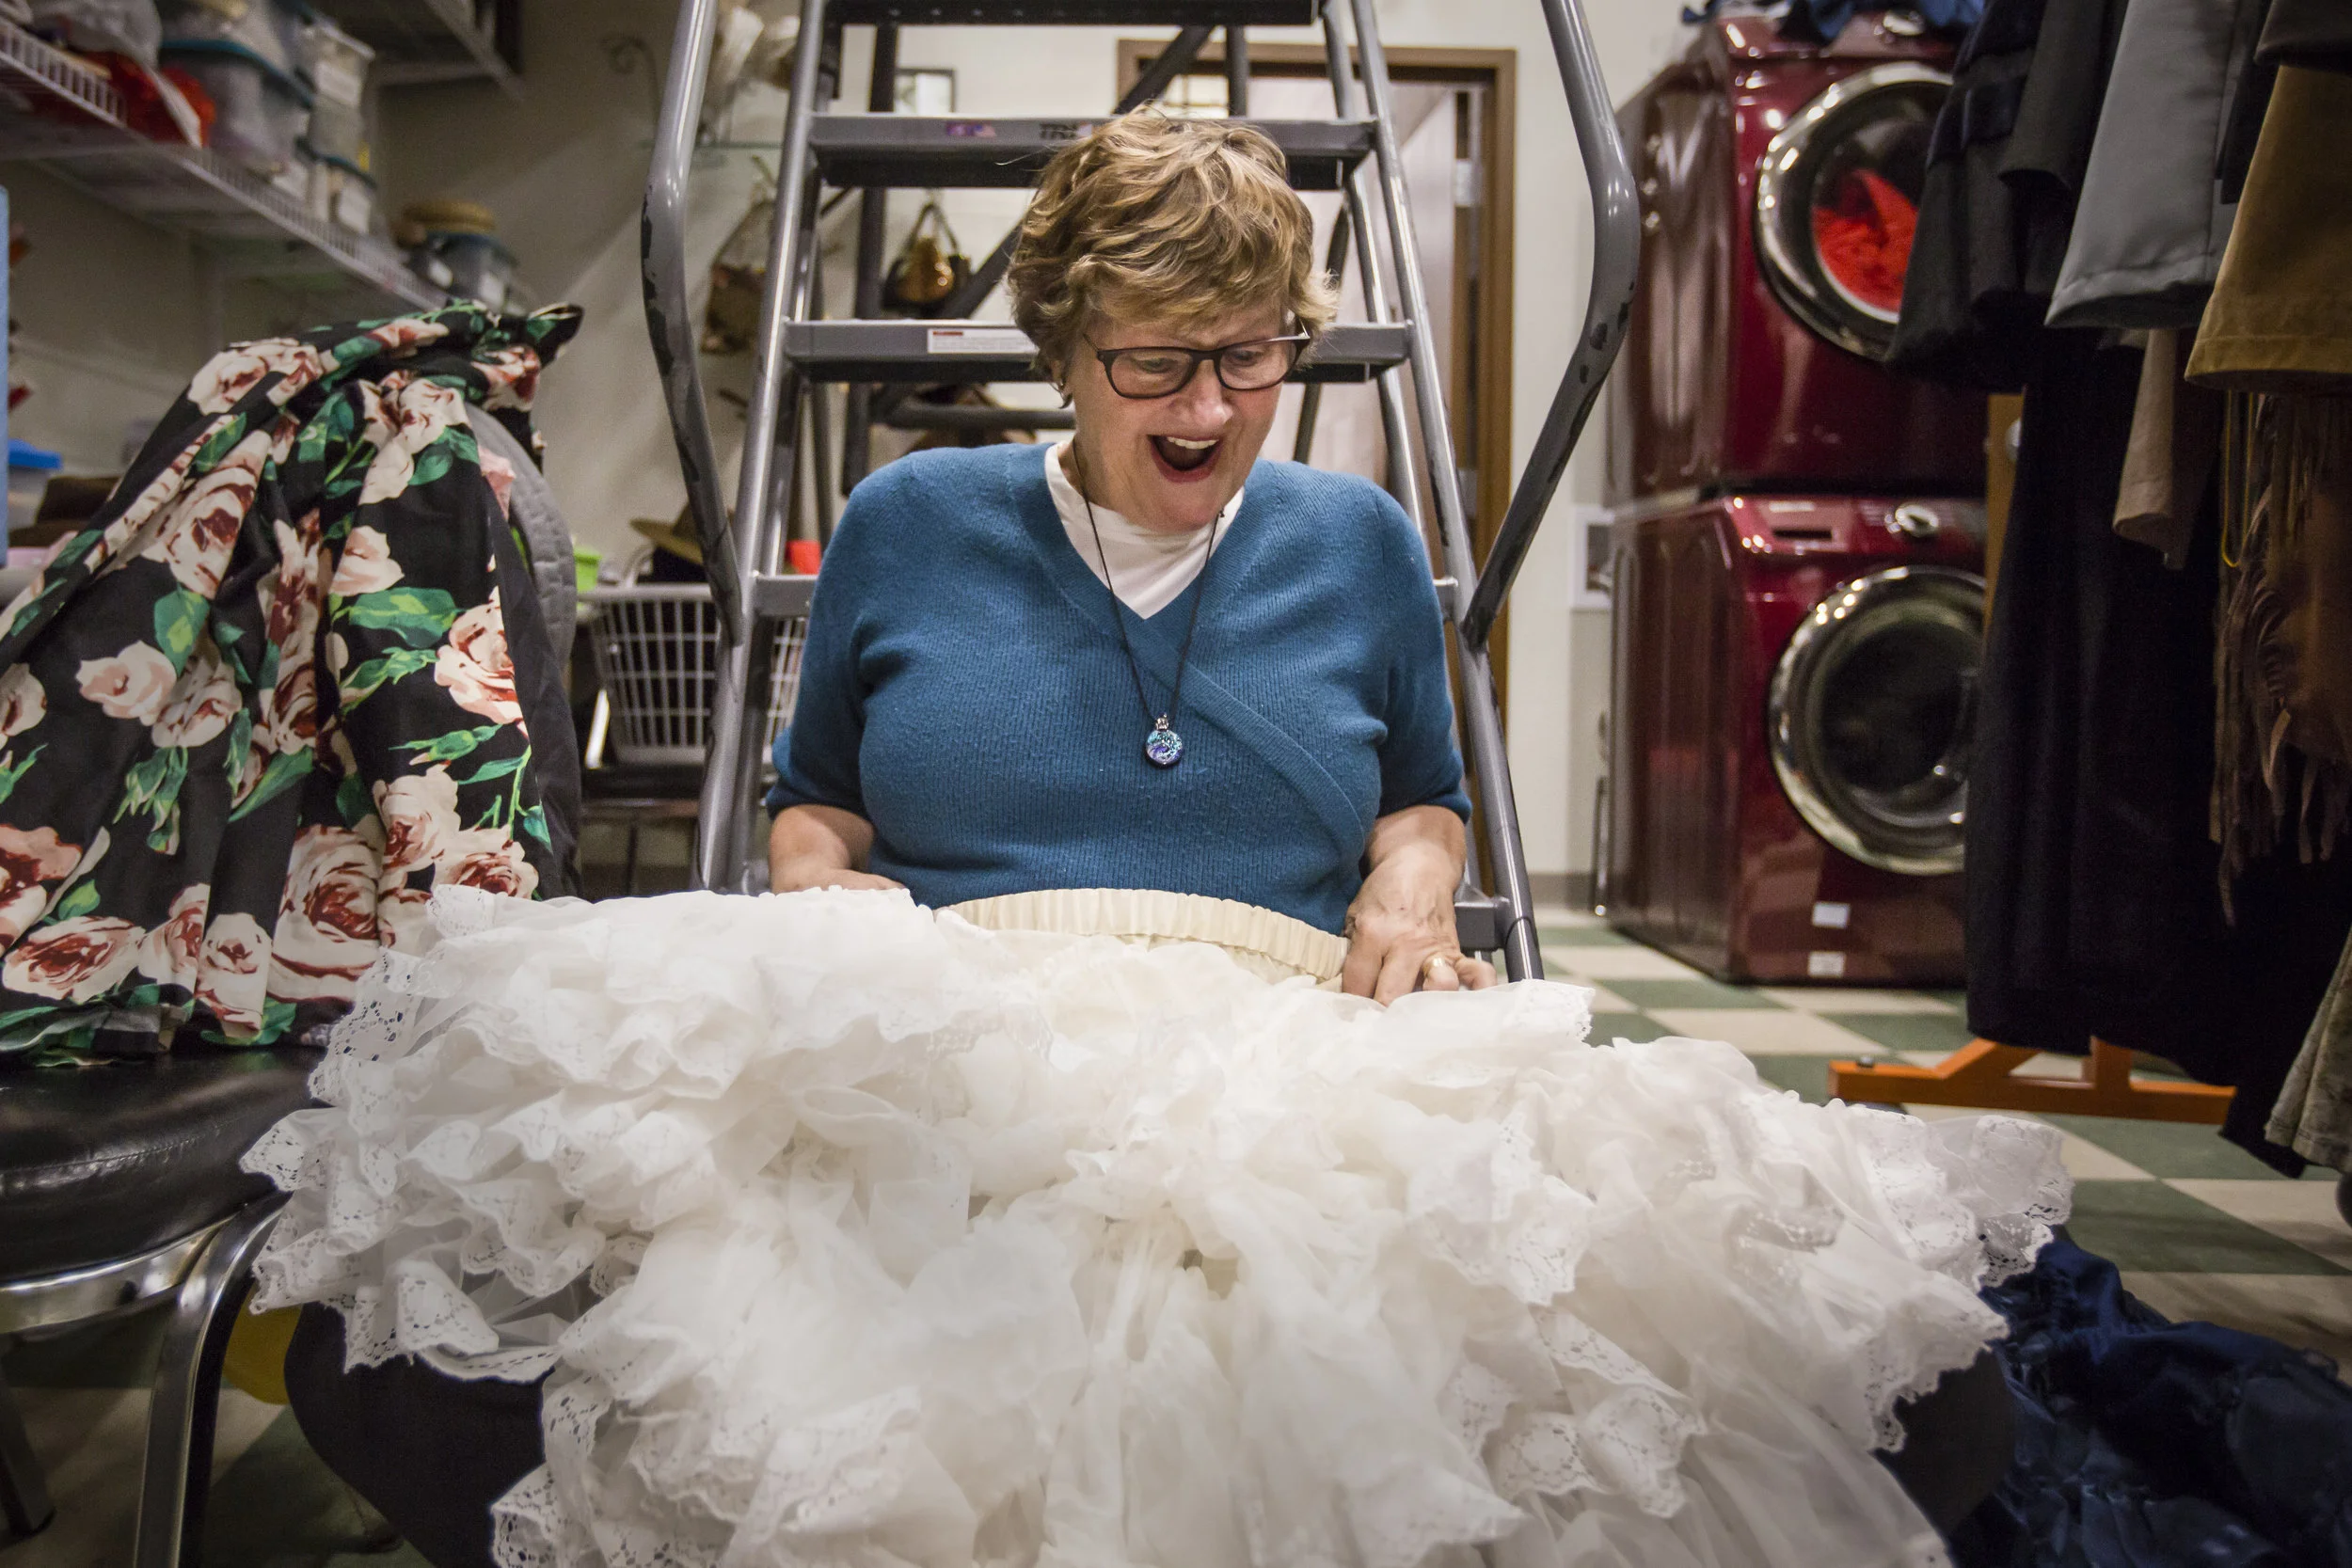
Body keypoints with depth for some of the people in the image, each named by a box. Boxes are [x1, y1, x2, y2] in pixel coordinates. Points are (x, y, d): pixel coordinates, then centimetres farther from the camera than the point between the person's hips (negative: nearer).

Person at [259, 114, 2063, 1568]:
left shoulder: (1360, 542, 19)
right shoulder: (908, 525, 17)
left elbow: (1421, 796, 29)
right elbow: (819, 797, 25)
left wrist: (1410, 894, 5)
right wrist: (816, 890, 2)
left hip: (1302, 1086, 1)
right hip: (929, 1075, 0)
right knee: (394, 1350, -28)